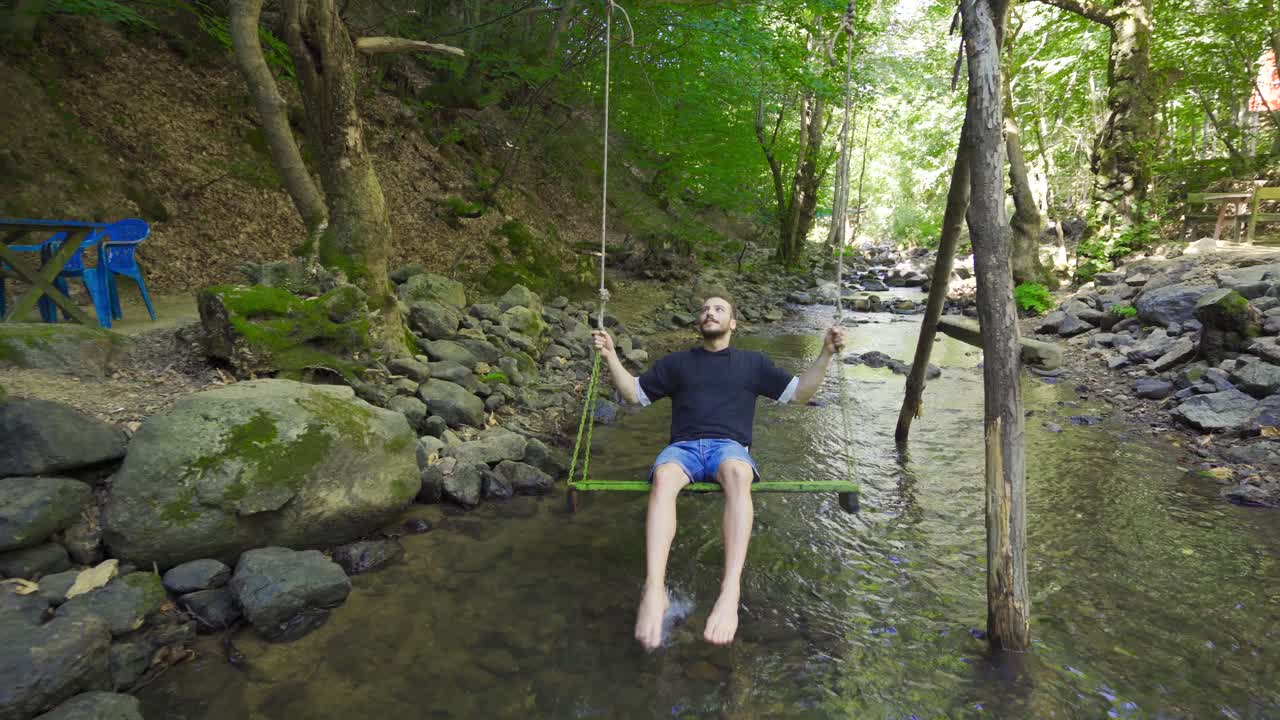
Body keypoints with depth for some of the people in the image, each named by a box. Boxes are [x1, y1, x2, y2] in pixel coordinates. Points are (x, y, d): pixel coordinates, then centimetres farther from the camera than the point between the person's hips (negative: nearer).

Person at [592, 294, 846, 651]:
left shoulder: (753, 362, 23)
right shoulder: (677, 361, 25)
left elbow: (799, 393, 18)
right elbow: (634, 393, 24)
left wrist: (826, 354, 6)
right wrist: (611, 357, 10)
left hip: (728, 446, -1)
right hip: (683, 447, 1)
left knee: (738, 474, -39)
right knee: (663, 477, -37)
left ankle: (730, 593, -50)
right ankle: (654, 591, -49)